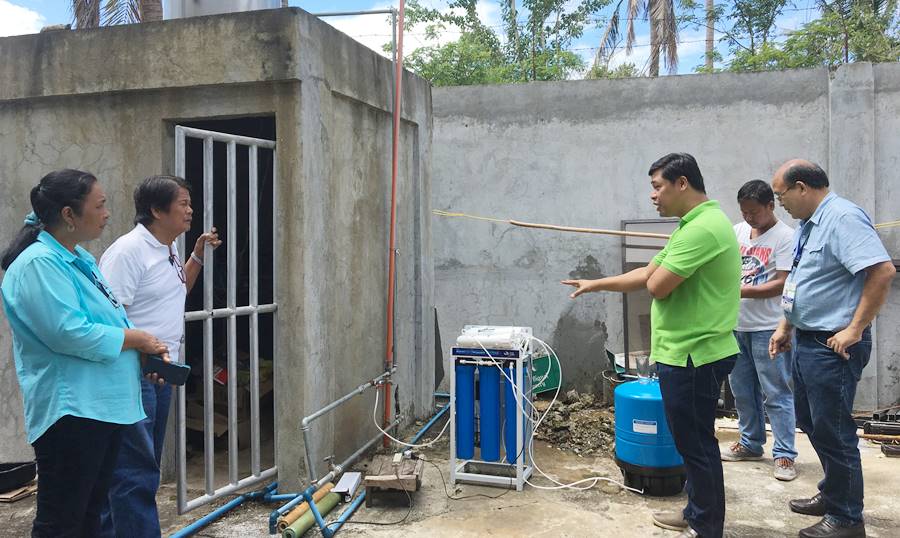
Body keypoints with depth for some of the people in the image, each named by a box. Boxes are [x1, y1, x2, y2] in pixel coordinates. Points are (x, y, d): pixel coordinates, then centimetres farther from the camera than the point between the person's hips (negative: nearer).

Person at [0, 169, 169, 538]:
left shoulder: (80, 259, 14)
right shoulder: (39, 264, -16)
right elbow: (69, 333, -26)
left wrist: (144, 351, 4)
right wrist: (135, 339, -13)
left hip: (105, 405, 10)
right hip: (70, 411, -10)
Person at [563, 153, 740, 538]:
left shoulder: (703, 228, -21)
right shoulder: (696, 224, 14)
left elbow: (656, 285, -23)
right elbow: (647, 274, 19)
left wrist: (654, 274, -1)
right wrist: (597, 285, 20)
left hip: (692, 357, -10)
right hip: (689, 353, 10)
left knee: (696, 444, 3)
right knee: (693, 441, 19)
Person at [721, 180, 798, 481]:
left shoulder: (785, 237, -9)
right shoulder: (737, 231, 9)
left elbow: (782, 284, -15)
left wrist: (741, 291, -21)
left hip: (767, 328, -6)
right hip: (736, 324, 7)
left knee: (776, 394, 0)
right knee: (742, 390, 15)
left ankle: (784, 454, 9)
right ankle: (751, 444, 29)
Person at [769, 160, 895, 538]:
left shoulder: (843, 217, -19)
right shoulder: (809, 224, 12)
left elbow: (882, 271, -27)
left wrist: (855, 330, -23)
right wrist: (786, 327, 17)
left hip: (832, 346, -10)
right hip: (807, 340, 10)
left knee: (832, 431, 1)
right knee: (811, 422, 20)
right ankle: (833, 495, 37)